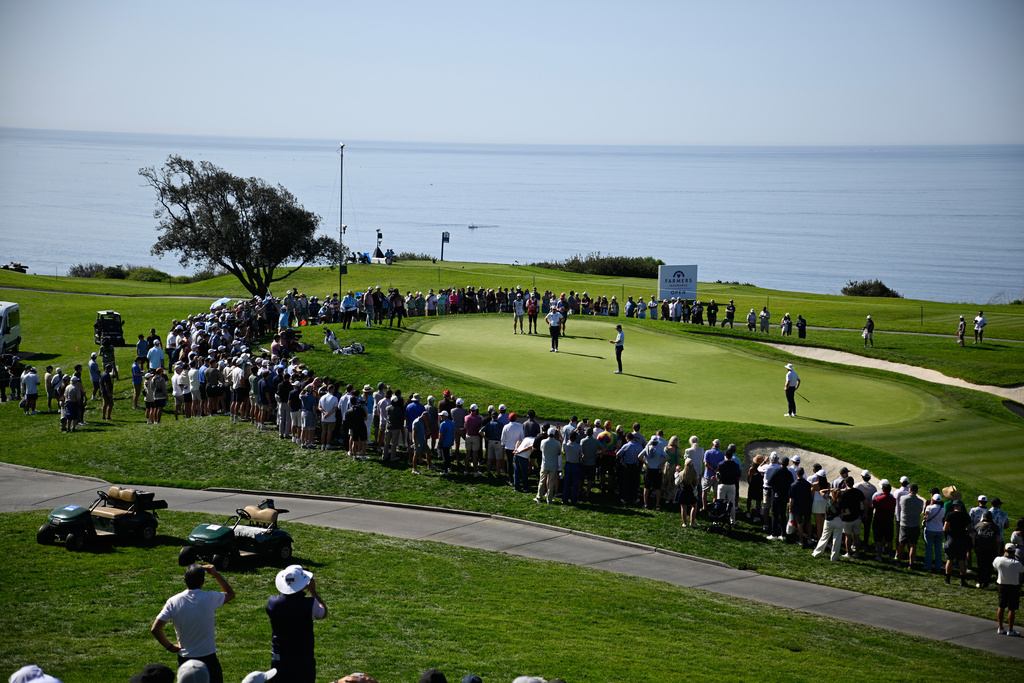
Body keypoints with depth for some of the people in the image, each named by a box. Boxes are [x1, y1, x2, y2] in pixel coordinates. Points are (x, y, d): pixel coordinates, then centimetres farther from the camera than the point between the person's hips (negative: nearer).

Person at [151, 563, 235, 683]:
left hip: (184, 659, 2)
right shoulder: (210, 598, -11)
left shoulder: (173, 602, -7)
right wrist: (216, 574, 10)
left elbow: (155, 629, -10)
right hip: (208, 658, -2)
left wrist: (169, 646, 3)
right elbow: (230, 593, 11)